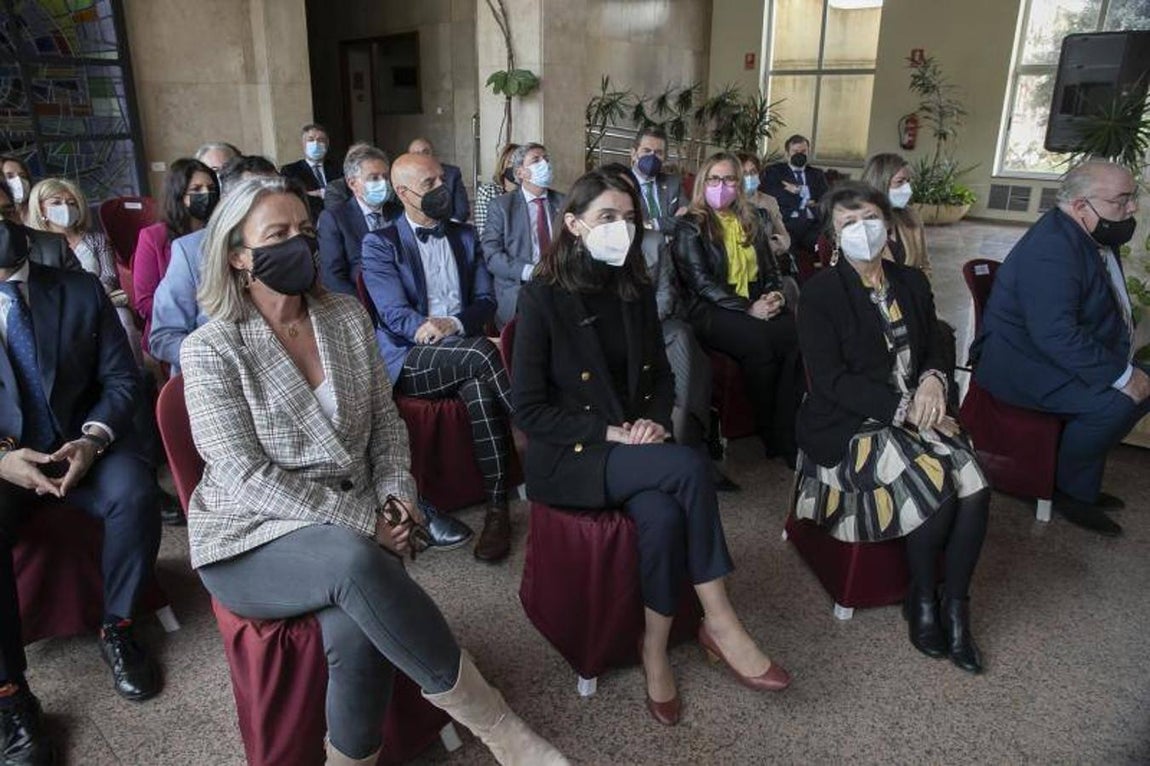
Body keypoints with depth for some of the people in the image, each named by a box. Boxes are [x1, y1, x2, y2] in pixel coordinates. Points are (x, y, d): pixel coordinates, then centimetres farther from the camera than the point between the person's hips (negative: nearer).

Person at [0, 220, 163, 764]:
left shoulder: (82, 292, 2)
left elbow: (121, 380, 2)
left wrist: (92, 439, -17)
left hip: (80, 445, 1)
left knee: (134, 490, -29)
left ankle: (116, 630, -8)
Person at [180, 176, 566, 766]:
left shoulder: (348, 315, 5)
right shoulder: (210, 348, -8)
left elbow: (385, 420, 11)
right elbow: (245, 477, -15)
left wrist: (394, 493, -8)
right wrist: (364, 520, -19)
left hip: (353, 530, 3)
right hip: (251, 539, -3)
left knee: (356, 633, -31)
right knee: (355, 564, -36)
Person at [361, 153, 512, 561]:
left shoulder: (465, 236, 18)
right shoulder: (379, 243, 4)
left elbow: (486, 300, 10)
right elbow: (395, 315, -7)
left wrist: (453, 324, -12)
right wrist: (432, 330, -25)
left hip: (463, 350, 3)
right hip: (408, 361, -3)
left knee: (479, 389, -33)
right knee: (481, 351, -35)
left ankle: (499, 506, -32)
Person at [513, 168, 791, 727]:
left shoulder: (636, 289, 7)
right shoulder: (543, 296, -10)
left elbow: (660, 374, 17)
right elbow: (529, 410, -11)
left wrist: (654, 420, -4)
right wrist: (608, 433, -18)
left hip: (633, 448, 5)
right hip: (567, 458, -5)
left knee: (663, 514, -29)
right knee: (688, 466, -28)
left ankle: (655, 653, -10)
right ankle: (719, 621, -14)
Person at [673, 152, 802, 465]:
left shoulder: (751, 220, 22)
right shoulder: (690, 227, 5)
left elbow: (770, 267, 22)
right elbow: (702, 281, -6)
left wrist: (776, 294, -2)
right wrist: (748, 309, -16)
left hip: (758, 305, 5)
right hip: (711, 312, -4)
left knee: (797, 335, -29)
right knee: (759, 341, -35)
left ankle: (787, 433, -25)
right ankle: (770, 434, -17)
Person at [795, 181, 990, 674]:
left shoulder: (912, 283, 12)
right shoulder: (820, 293, -7)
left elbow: (935, 352, 15)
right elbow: (831, 380, -13)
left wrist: (933, 380, -10)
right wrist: (903, 408, -20)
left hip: (914, 417, 5)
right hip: (846, 427, -5)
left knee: (975, 489, -20)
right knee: (936, 490, -25)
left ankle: (955, 608, 0)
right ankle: (922, 600, 2)